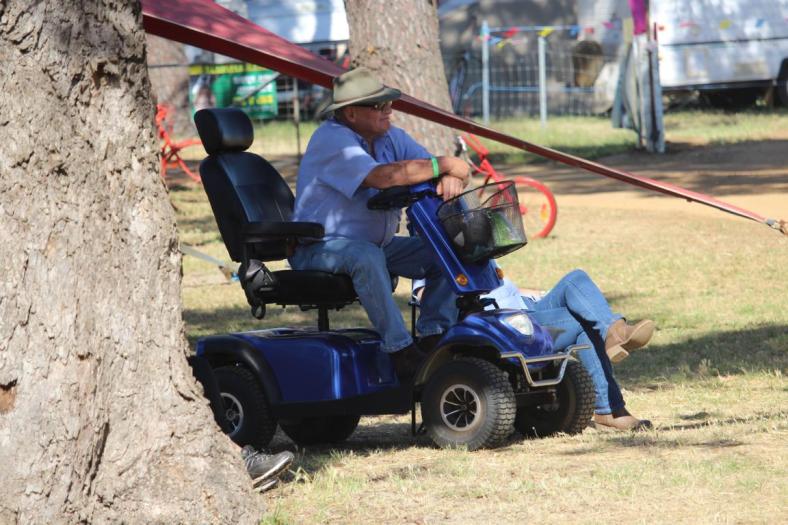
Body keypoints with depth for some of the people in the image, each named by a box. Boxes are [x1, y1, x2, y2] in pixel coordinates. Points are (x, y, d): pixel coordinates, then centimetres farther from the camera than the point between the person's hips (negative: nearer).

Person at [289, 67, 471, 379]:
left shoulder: (391, 137, 6)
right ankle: (400, 350, -35)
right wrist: (443, 165, -29)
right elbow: (382, 177, -35)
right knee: (367, 256, -38)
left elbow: (456, 173, 0)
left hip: (376, 243, 8)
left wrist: (451, 180, -27)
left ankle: (434, 335, -11)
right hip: (320, 246, -8)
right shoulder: (332, 139, -19)